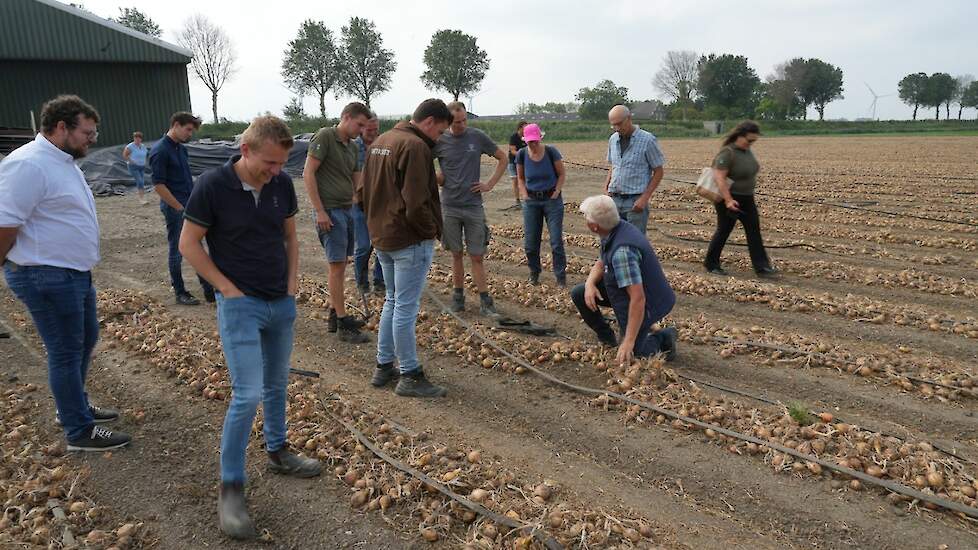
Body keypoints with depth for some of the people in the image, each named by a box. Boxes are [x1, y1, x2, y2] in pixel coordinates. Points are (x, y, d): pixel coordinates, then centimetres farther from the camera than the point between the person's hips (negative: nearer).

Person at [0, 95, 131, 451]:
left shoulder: (64, 161, 11)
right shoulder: (29, 165, -21)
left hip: (75, 273, 10)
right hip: (47, 277, -10)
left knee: (86, 340, 21)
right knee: (66, 352, 1)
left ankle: (74, 406, 39)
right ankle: (80, 432, 14)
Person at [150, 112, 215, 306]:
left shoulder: (181, 148, 11)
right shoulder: (160, 150, -15)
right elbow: (158, 185, -18)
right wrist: (180, 207, -16)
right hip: (174, 209, -8)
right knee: (177, 251, 3)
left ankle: (209, 289, 17)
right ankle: (180, 293, 14)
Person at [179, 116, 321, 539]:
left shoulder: (282, 184, -1)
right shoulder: (212, 185, -14)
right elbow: (188, 244, -8)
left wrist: (292, 282, 5)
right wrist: (228, 288, -11)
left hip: (282, 303, 5)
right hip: (240, 305, -5)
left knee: (276, 385, 17)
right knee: (248, 395, -9)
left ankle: (277, 452, 37)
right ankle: (230, 487, 4)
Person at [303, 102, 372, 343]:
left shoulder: (352, 147, 15)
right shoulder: (324, 137, -10)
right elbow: (308, 174, -14)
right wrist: (320, 210, -17)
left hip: (347, 210, 8)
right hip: (329, 211, -8)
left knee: (341, 265, 12)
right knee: (337, 265, -6)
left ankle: (334, 315, 24)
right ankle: (343, 325, 0)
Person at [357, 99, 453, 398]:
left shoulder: (380, 142, 13)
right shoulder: (415, 146, -18)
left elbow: (364, 191, 18)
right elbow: (416, 202, -23)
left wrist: (378, 221, 17)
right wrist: (431, 230, -9)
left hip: (382, 237, 9)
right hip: (410, 240, -9)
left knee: (392, 301, 19)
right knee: (406, 308, -2)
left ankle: (384, 367, 26)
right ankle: (410, 376, 8)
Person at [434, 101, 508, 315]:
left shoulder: (478, 137, 0)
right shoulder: (439, 141, -2)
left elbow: (502, 158, 10)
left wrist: (490, 184, 2)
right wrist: (434, 177, -3)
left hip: (474, 206, 0)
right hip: (450, 207, 0)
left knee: (476, 256, 2)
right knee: (456, 254, 10)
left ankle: (485, 300, 9)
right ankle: (458, 295, 23)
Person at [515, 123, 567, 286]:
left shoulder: (551, 152, -11)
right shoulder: (521, 154, -5)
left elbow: (562, 174, 0)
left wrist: (556, 191, -9)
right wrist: (524, 194, -2)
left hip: (552, 199, -2)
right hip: (531, 201, 2)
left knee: (556, 241, -5)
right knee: (530, 242, 4)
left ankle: (561, 277, 4)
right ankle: (534, 273, 24)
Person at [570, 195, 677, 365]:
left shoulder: (622, 251, -36)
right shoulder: (613, 231, -7)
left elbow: (638, 299, -37)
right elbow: (601, 263, 10)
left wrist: (629, 341, -34)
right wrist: (590, 283, -12)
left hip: (645, 303, -9)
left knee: (627, 356, -7)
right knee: (579, 294, 4)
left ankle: (662, 338, 14)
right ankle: (607, 339, 19)